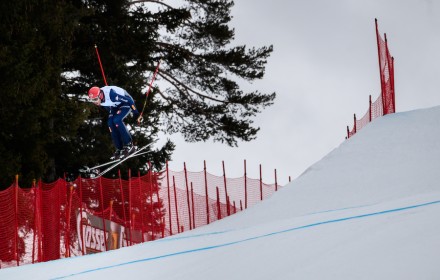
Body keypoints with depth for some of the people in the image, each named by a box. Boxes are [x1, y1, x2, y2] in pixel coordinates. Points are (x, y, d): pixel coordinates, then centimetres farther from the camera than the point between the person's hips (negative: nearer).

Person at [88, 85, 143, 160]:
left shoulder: (111, 94, -40)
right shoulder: (98, 97, -16)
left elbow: (129, 101, -31)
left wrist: (137, 114, -25)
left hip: (126, 103, -7)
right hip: (116, 106, 7)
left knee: (117, 120, -25)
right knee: (110, 123, -11)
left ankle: (129, 145, -15)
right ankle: (119, 148, -1)